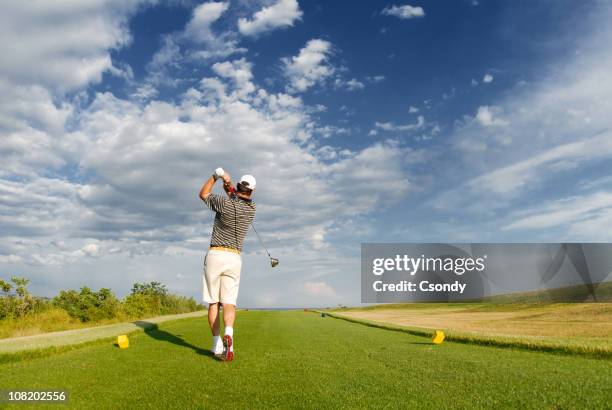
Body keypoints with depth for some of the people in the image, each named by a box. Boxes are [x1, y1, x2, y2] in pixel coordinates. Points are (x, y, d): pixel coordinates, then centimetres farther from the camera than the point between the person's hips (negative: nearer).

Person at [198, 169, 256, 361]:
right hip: (235, 259, 2)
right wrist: (228, 183, 5)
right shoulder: (251, 208, 5)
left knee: (213, 302, 7)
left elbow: (203, 194, 10)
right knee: (229, 303, 2)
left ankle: (217, 344, 3)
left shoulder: (225, 204, -8)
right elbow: (237, 197, 23)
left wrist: (216, 175, 14)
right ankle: (228, 334, -25)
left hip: (215, 255, -2)